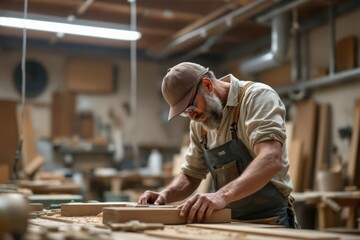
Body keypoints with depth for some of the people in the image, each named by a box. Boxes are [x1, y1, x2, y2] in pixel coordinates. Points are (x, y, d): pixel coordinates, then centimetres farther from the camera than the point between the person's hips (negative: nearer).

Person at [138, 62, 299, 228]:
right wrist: (166, 195, -4)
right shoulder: (199, 123, 8)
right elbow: (191, 175, 16)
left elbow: (271, 160, -27)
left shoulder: (258, 96, -12)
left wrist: (223, 195, -40)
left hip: (270, 223, -5)